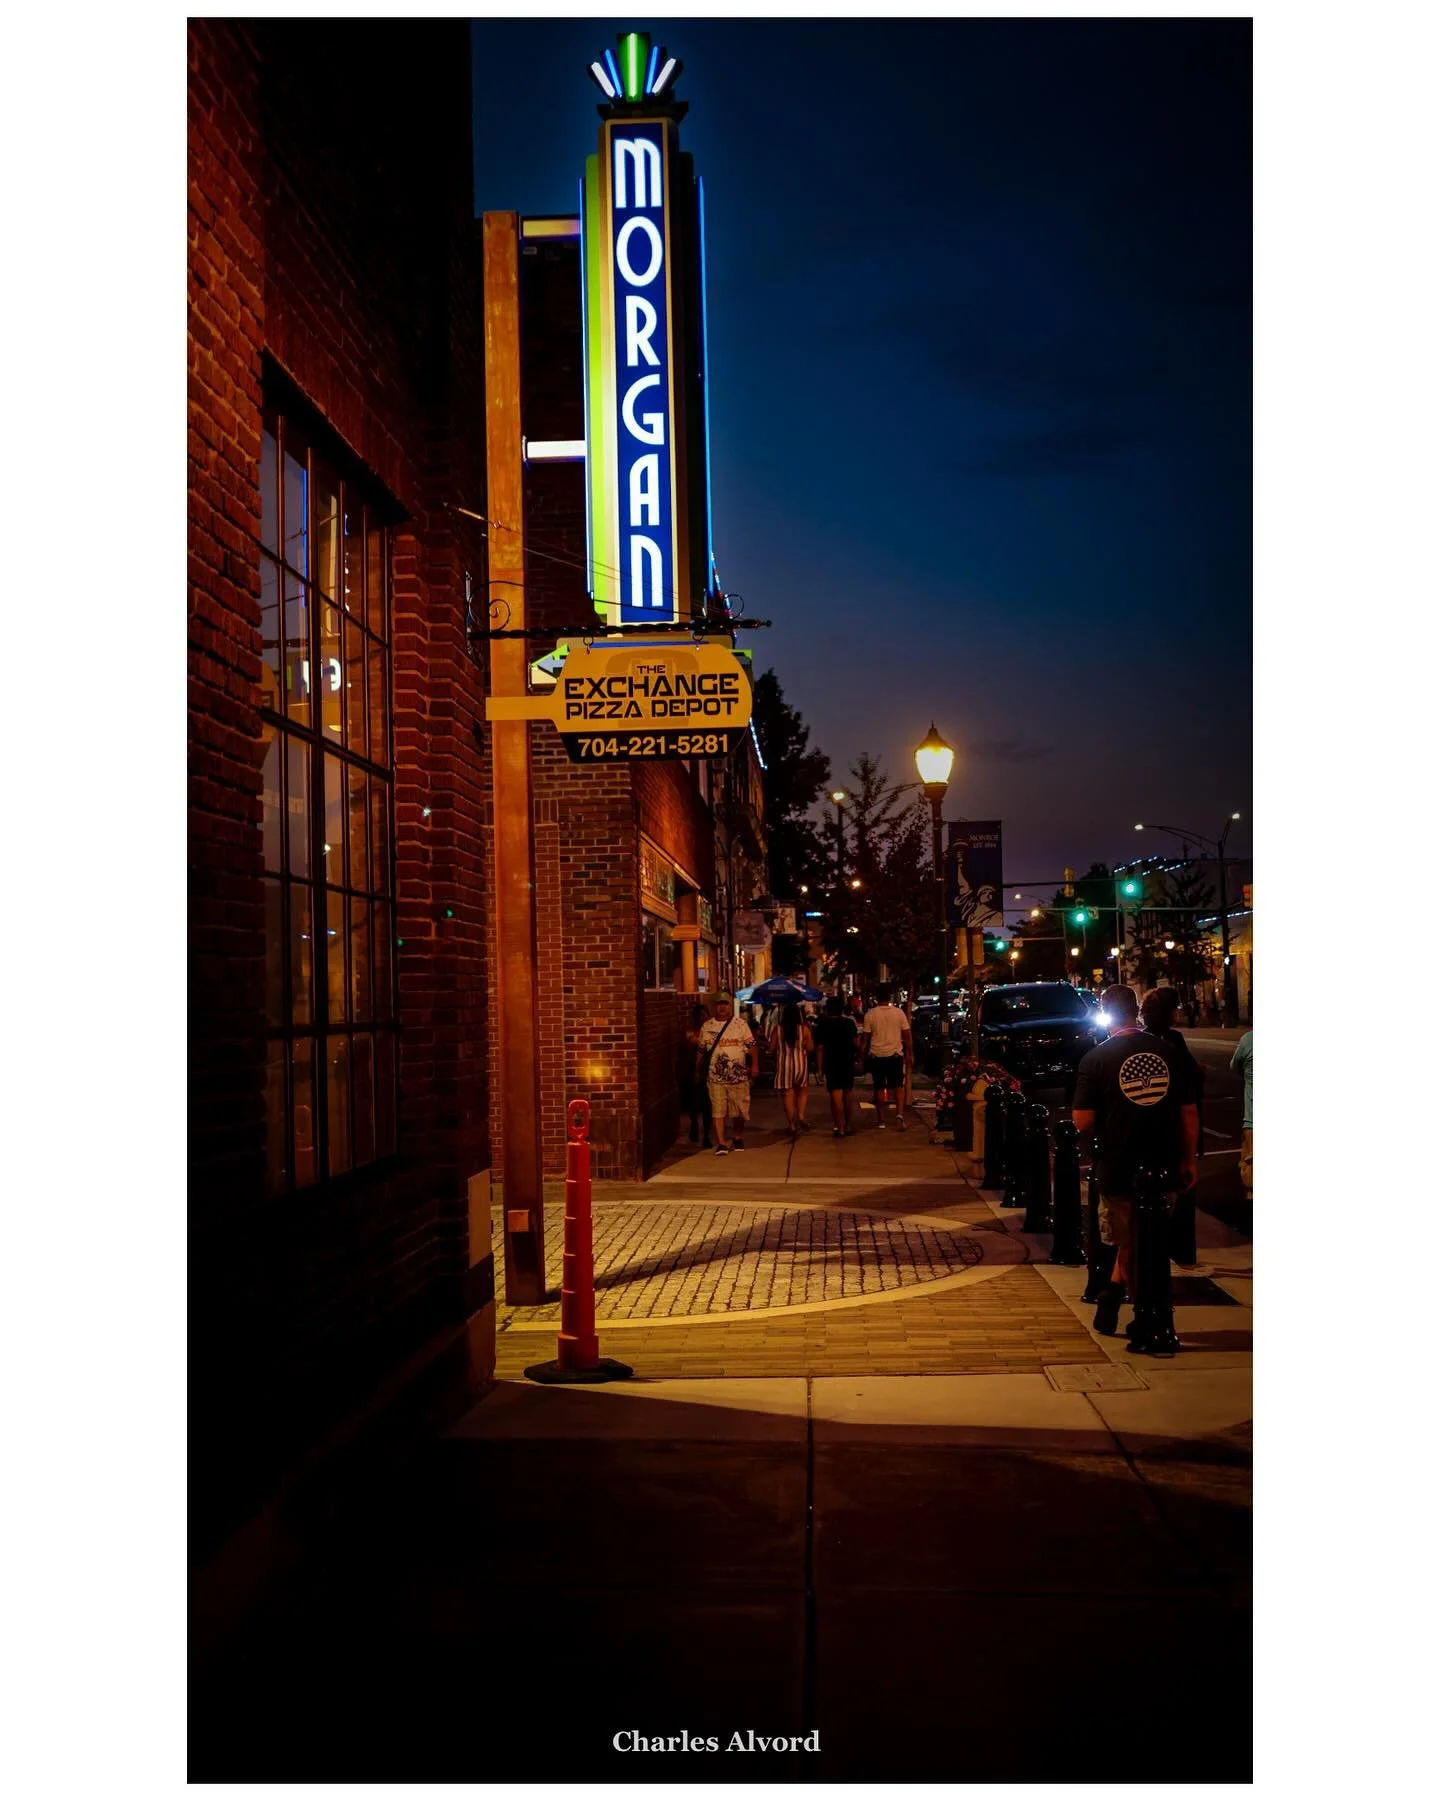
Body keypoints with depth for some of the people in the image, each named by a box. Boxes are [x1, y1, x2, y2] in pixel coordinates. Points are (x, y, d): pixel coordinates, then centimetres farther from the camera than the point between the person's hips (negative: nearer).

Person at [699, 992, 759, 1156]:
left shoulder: (740, 1024, 2)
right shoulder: (707, 1027, 6)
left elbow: (751, 1046, 1)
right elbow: (701, 1050, 13)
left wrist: (755, 1065, -8)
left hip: (739, 1076, 0)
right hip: (716, 1077, 0)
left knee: (739, 1111, 9)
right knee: (718, 1111, -5)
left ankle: (739, 1138, 29)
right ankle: (721, 1143, -4)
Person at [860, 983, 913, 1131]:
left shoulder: (870, 1014, -5)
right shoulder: (899, 1013, -2)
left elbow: (865, 1038, -3)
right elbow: (907, 1035, 1)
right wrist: (908, 1054, 10)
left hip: (876, 1055, 0)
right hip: (896, 1054, 0)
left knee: (879, 1088, 10)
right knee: (898, 1087, 6)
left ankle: (881, 1120, 16)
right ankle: (899, 1115, -13)